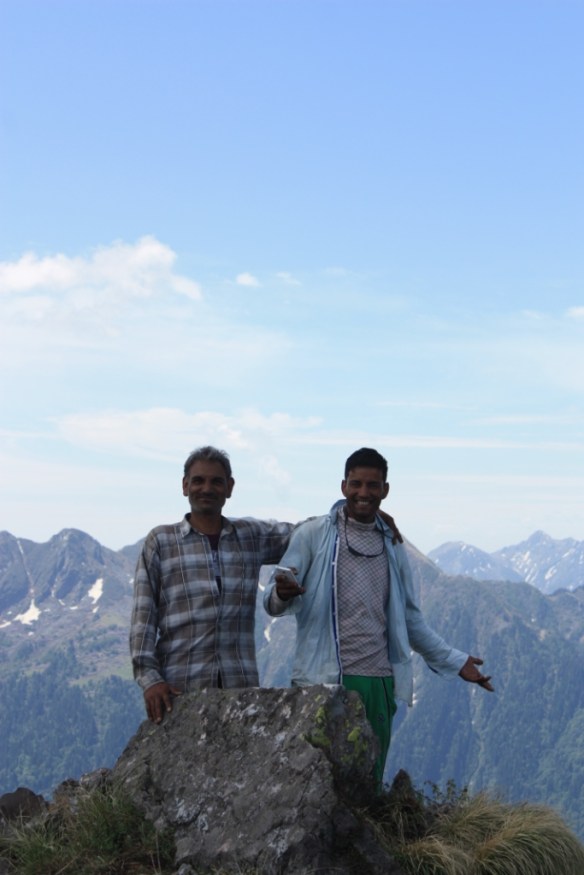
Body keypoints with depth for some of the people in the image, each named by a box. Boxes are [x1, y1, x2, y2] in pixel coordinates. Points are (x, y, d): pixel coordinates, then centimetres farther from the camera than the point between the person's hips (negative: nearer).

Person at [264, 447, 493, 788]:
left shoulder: (393, 546, 14)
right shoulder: (314, 535, 1)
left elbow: (410, 618, 21)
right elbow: (273, 602, -4)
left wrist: (455, 662, 18)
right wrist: (283, 594, -28)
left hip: (379, 683, 4)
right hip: (324, 681, -4)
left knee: (370, 782, 7)